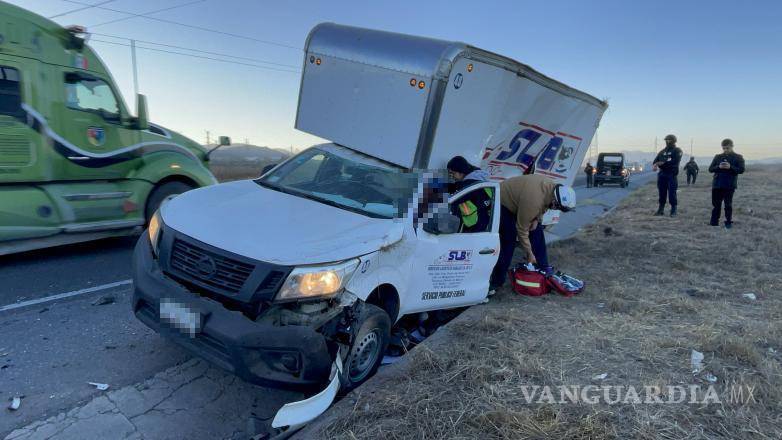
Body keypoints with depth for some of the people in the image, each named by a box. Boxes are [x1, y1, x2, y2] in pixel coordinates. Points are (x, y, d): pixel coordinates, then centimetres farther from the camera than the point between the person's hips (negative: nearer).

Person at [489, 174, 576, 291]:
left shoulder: (553, 188, -17)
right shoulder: (533, 202, -39)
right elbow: (522, 229, -26)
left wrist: (536, 219, -9)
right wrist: (529, 253, -17)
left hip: (517, 200, 8)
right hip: (504, 202, -8)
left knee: (537, 232, 4)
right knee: (508, 241, -15)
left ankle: (543, 269, 17)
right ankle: (497, 281, -9)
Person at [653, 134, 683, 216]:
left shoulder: (677, 151, 1)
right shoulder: (662, 151, 18)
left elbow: (674, 162, -14)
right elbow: (656, 160, 11)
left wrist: (663, 163, -16)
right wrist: (655, 165, -12)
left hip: (672, 175, -5)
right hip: (662, 174, 5)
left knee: (672, 194, -6)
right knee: (662, 193, 7)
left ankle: (673, 211, 1)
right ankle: (661, 210, 14)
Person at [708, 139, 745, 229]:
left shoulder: (738, 157, 4)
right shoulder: (717, 157, 10)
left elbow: (741, 170, -5)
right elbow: (710, 169, 6)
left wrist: (730, 167, -20)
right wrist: (718, 167, -14)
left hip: (729, 186, -2)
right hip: (717, 185, 2)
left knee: (728, 205, 2)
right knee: (716, 205, 6)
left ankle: (728, 222, 11)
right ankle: (714, 222, 11)